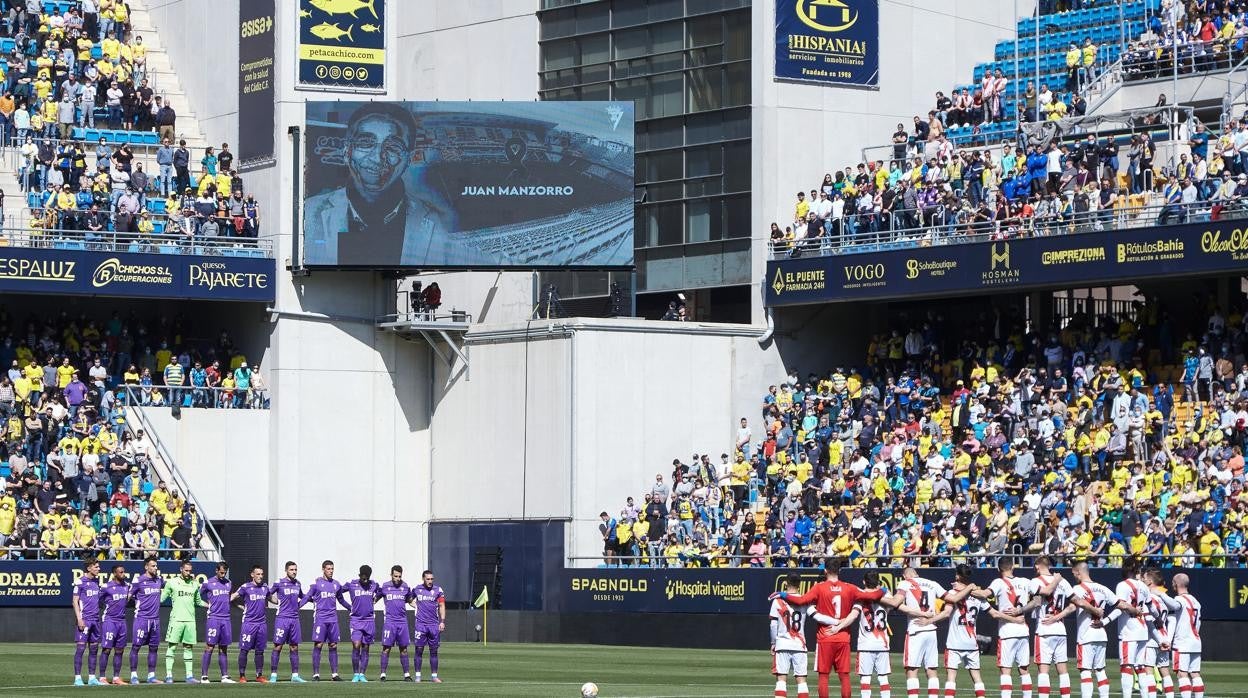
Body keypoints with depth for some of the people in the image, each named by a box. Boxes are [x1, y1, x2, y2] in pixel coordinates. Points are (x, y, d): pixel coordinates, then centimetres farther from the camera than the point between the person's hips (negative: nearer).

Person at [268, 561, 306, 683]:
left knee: (294, 647, 6)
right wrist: (279, 601, 0)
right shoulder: (279, 583, -6)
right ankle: (273, 675, -1)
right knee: (278, 646, -5)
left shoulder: (298, 584, 12)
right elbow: (268, 595, 3)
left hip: (295, 619, 5)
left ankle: (295, 676, 10)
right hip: (282, 618, -5)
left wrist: (298, 605, 13)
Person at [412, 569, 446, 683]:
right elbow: (410, 599, 25)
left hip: (434, 624, 0)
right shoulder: (417, 589, 5)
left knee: (434, 651, 4)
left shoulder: (438, 590, 3)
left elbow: (442, 606, 2)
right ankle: (417, 675, 2)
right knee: (419, 650, -2)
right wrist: (416, 605, 7)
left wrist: (442, 621, -7)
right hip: (421, 623, 0)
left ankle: (434, 675, 8)